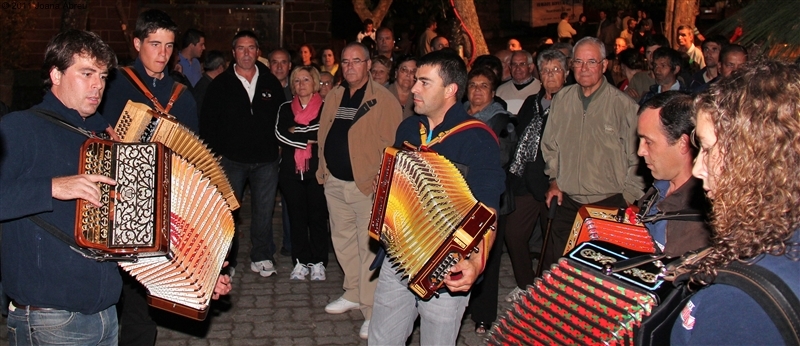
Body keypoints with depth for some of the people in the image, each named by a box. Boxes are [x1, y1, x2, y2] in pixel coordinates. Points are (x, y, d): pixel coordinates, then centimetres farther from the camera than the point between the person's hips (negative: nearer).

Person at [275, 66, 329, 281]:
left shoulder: (325, 108, 2)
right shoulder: (285, 109, 11)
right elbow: (280, 134, -5)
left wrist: (297, 132, -10)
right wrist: (310, 138, -10)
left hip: (317, 169, -3)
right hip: (291, 170, 3)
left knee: (318, 215, 0)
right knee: (296, 216, 7)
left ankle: (318, 262, 9)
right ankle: (301, 261, 16)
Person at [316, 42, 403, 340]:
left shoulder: (383, 100, -10)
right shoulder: (334, 96, 11)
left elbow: (392, 145, -13)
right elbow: (324, 134, 18)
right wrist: (323, 169, 10)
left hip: (367, 186, -7)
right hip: (334, 183, 7)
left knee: (369, 248, -5)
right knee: (342, 240, 18)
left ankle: (373, 312, 2)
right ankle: (353, 294, 34)